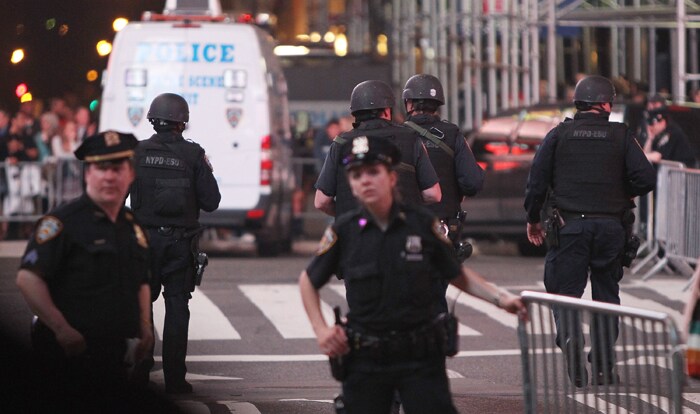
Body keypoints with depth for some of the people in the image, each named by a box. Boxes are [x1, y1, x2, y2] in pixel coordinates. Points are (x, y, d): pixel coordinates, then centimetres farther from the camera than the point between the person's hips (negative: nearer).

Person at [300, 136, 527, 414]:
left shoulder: (422, 223, -2)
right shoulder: (343, 231, -3)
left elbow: (457, 274, 10)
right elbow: (308, 280, 13)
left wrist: (499, 297, -2)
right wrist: (321, 329, 2)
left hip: (420, 357, -1)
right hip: (364, 359, 1)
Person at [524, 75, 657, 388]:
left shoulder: (559, 135, 2)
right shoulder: (621, 136, 2)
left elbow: (536, 180, 2)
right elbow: (646, 179, -6)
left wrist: (533, 219, 15)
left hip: (569, 226, -1)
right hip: (610, 226, 1)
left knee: (565, 291, 4)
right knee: (606, 295, 11)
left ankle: (569, 338, -22)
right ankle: (603, 368, 11)